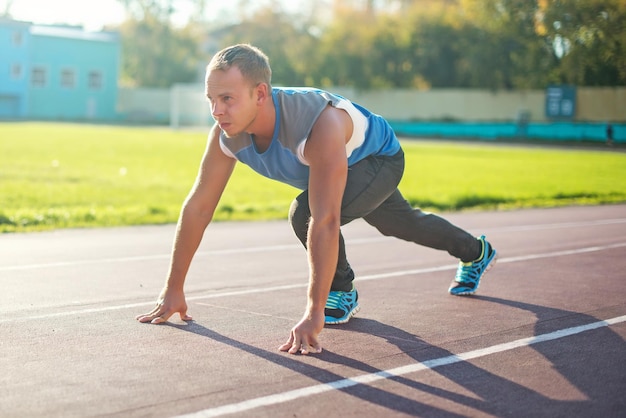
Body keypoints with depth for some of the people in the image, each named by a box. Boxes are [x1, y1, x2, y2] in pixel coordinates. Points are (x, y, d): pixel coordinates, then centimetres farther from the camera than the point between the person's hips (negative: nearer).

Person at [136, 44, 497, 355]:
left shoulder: (320, 124, -49)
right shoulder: (227, 135, -30)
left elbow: (324, 222, -54)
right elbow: (198, 207, -23)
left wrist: (314, 313, -58)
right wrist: (173, 290, -21)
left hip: (379, 158, -7)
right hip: (338, 168, 7)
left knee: (306, 214, -32)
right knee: (402, 225, 29)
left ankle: (342, 294, -3)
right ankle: (476, 253, 59)